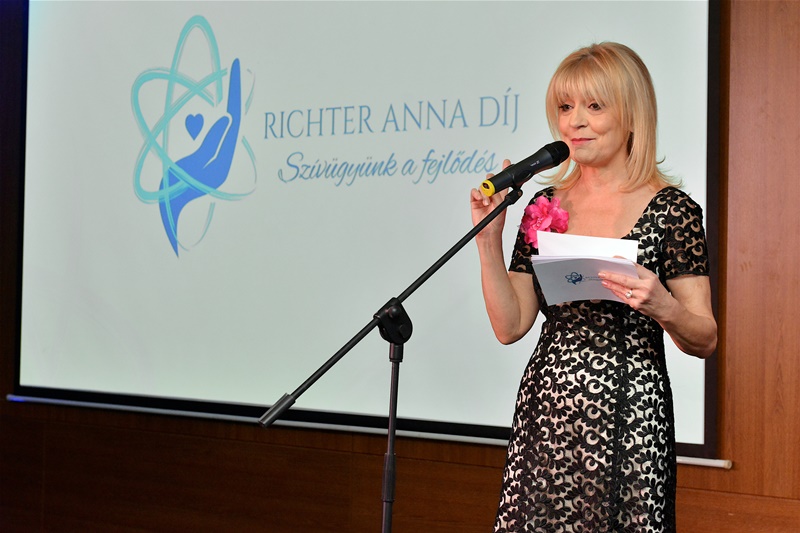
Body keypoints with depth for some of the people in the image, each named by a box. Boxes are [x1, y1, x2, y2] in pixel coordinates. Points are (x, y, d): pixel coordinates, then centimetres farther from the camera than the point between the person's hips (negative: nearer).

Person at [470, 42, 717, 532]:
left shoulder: (671, 210, -6)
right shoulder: (546, 204, 7)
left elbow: (705, 341, -6)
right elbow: (510, 326, 4)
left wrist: (661, 306, -25)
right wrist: (489, 238, -4)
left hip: (626, 420, -4)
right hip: (545, 416, 4)